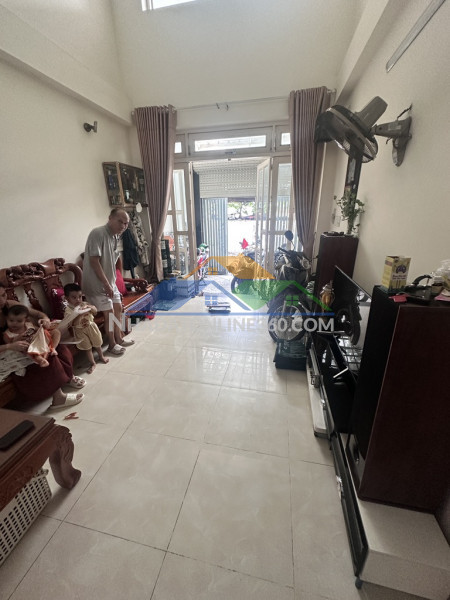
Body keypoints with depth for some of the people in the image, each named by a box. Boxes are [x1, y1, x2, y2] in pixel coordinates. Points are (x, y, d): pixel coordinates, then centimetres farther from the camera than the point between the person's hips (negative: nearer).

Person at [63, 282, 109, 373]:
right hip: (80, 330, -3)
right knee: (88, 348, 8)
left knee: (97, 344, 19)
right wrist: (80, 315, -37)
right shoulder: (68, 310, -18)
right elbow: (72, 323, -28)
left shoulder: (85, 304, -8)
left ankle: (101, 357, 43)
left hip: (91, 326, 3)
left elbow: (95, 312, -5)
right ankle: (92, 363, 26)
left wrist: (91, 308, -25)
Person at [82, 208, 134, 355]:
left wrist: (111, 283, 13)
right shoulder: (98, 233, -19)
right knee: (109, 312, -4)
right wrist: (106, 284, -22)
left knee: (118, 307, 13)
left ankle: (119, 339, 29)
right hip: (97, 283, -9)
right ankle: (112, 344, 15)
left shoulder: (116, 236, 8)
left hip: (110, 281, 9)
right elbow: (94, 261, -23)